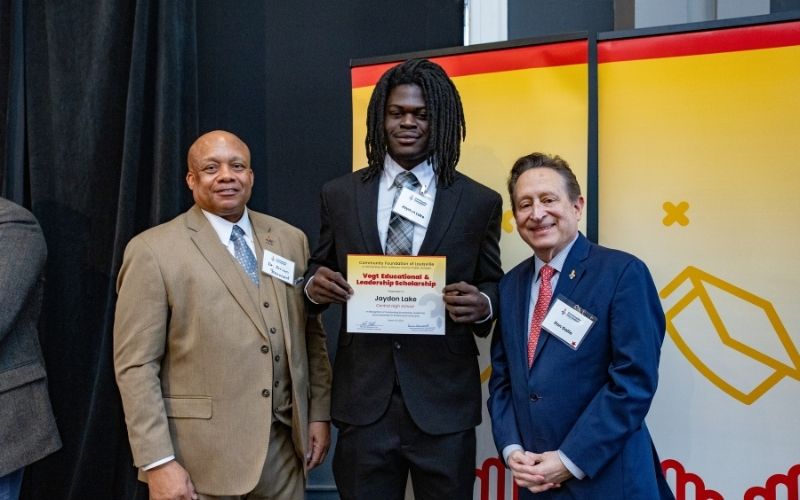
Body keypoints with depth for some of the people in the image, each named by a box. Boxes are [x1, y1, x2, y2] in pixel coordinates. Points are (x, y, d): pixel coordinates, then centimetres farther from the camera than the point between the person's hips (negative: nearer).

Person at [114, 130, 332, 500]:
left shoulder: (291, 240, 7)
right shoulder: (154, 250, -7)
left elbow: (312, 334, 12)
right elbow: (135, 365, -10)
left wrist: (319, 412, 7)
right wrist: (158, 463, -14)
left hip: (284, 444, 4)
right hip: (200, 456, -4)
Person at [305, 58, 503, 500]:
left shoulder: (479, 202, 2)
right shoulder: (339, 195, 6)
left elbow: (493, 287, 8)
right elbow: (319, 271, 13)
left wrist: (482, 305, -15)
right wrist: (315, 286, -10)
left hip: (444, 402, -1)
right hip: (363, 400, 1)